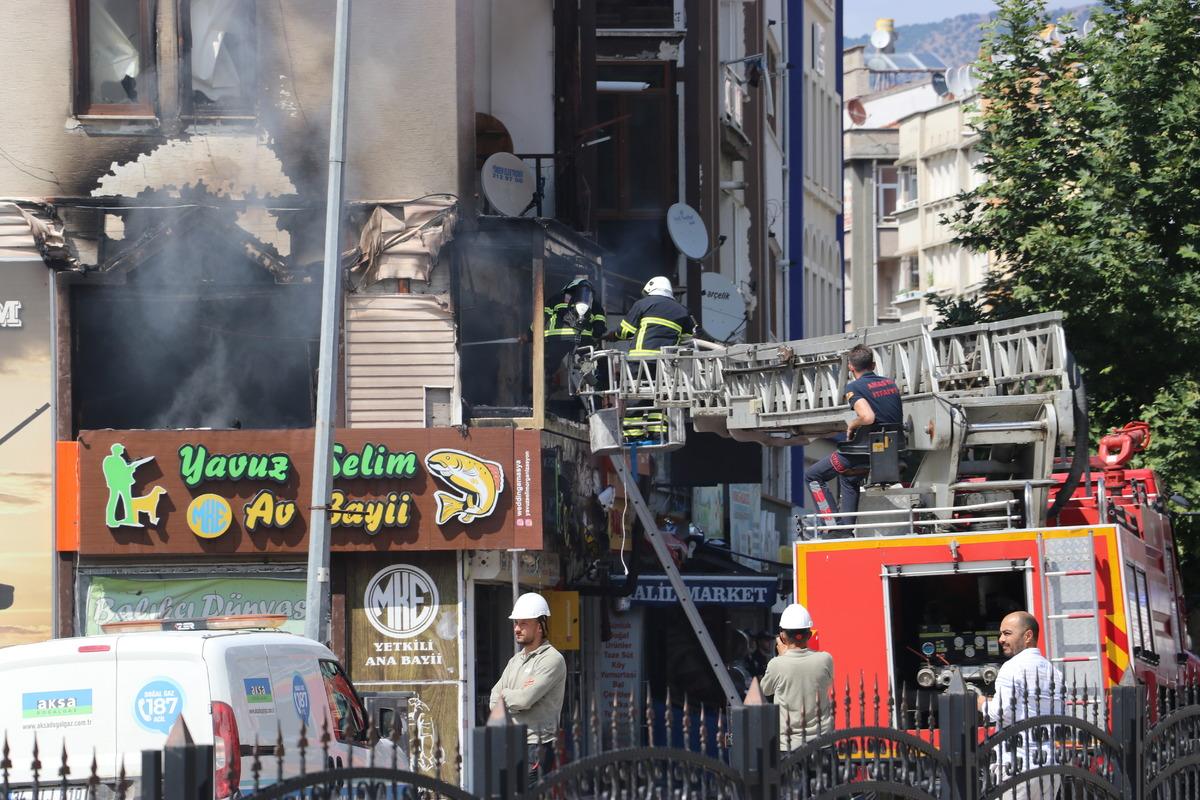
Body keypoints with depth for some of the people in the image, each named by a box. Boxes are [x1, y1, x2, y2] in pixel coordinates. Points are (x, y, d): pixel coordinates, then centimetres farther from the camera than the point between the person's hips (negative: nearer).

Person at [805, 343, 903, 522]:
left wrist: (852, 424, -5)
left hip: (868, 452, -8)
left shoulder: (854, 388, -10)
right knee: (848, 477, 35)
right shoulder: (891, 383, 12)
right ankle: (847, 526, 29)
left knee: (812, 476, 6)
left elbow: (868, 417, -27)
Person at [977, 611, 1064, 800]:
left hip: (1019, 765, -8)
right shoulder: (1053, 671, 16)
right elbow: (1060, 717, 17)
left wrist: (983, 704, 3)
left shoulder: (1013, 667, -8)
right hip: (1050, 765, 8)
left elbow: (1002, 712, -17)